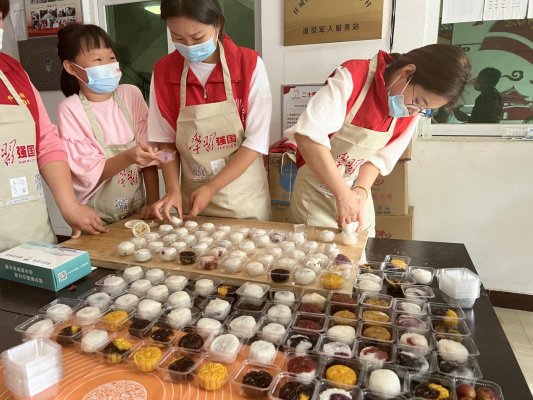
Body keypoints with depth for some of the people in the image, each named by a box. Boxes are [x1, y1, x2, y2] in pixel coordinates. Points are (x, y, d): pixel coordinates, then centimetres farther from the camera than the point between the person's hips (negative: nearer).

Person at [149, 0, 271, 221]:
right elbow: (166, 140, 3)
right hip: (192, 197, 2)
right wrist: (173, 190, -10)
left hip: (244, 199, -2)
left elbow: (256, 141, -13)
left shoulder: (250, 65, -12)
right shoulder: (163, 71, -4)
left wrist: (211, 188, -15)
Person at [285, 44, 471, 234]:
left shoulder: (411, 111, -5)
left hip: (355, 192, 5)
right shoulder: (352, 76, -24)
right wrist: (343, 194, -33)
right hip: (316, 190, -5)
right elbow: (307, 134, -34)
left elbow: (380, 157, 0)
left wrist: (360, 191, -18)